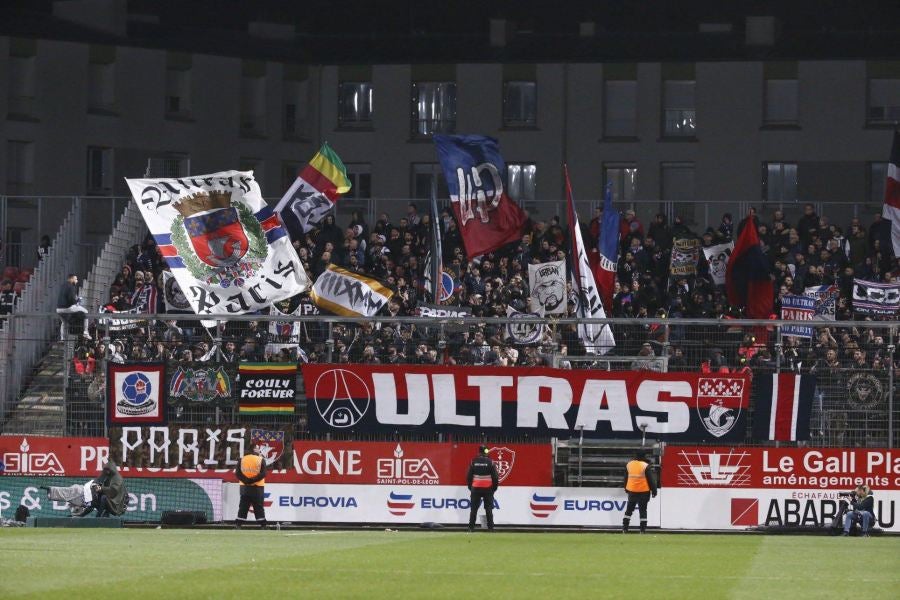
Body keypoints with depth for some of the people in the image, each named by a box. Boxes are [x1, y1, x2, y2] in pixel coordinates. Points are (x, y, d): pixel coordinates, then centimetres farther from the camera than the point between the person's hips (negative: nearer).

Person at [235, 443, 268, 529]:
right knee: (259, 507, 1)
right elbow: (263, 474, -15)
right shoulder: (261, 460, -5)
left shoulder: (242, 459, 3)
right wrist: (253, 480, -14)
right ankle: (263, 526, -1)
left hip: (245, 487, 2)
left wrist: (246, 480, -12)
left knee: (243, 507, 6)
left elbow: (237, 473, -5)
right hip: (257, 488, -2)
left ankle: (237, 525, 1)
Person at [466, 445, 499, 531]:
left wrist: (470, 487, 13)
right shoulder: (490, 462, -5)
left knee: (473, 508, 5)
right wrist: (494, 488, 7)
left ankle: (471, 527, 1)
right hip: (488, 488, -1)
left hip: (475, 488, 1)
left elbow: (469, 476, 3)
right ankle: (490, 527, 0)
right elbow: (495, 476, -5)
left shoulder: (473, 462, 0)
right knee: (489, 509, 3)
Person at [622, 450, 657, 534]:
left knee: (629, 509, 12)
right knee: (643, 510, 2)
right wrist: (653, 490, -2)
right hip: (643, 491, -4)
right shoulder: (646, 466, -12)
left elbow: (626, 478, 13)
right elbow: (651, 479, -10)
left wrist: (626, 489, 25)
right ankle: (643, 529, 0)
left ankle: (624, 528, 10)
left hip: (631, 491, 4)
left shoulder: (629, 464, 3)